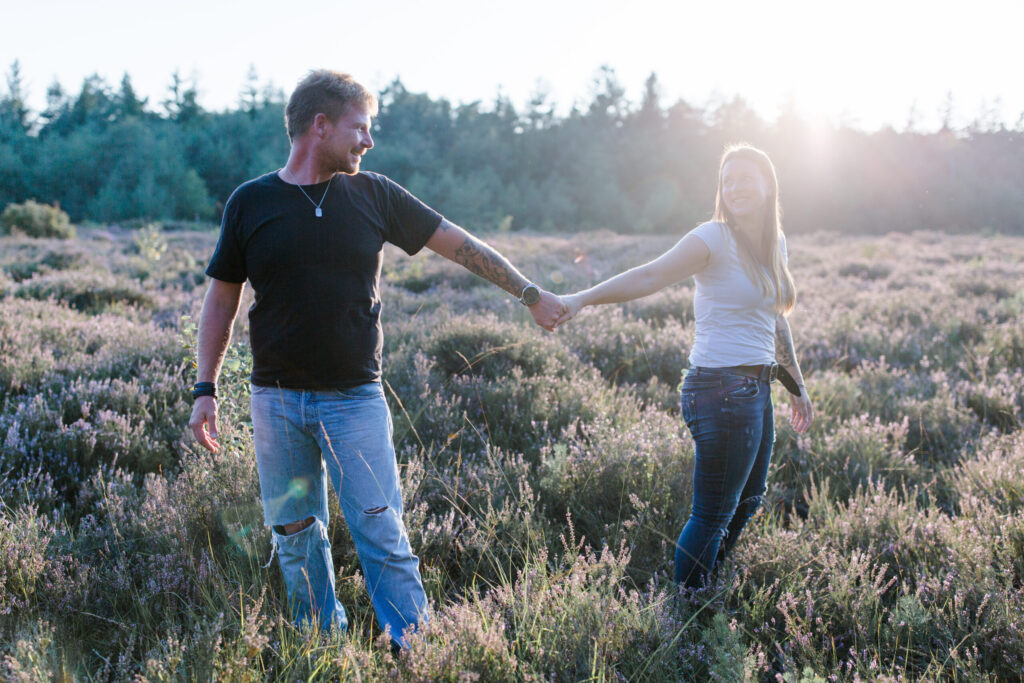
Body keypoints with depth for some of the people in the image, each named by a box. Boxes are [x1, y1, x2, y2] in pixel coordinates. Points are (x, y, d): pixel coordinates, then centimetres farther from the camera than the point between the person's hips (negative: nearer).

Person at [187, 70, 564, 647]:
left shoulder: (374, 195, 2)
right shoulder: (250, 203, 1)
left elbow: (460, 244, 7)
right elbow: (222, 300, 7)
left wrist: (531, 294, 7)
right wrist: (206, 389, 2)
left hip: (356, 399, -1)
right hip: (277, 400, 1)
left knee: (383, 533, -4)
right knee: (296, 535, 10)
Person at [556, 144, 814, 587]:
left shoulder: (774, 243, 13)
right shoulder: (715, 238, -11)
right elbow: (651, 275, -23)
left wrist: (797, 386, 27)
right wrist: (581, 299, -36)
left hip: (756, 388, 9)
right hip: (723, 388, -9)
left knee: (747, 502, 20)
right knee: (712, 516, -3)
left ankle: (705, 586, 35)